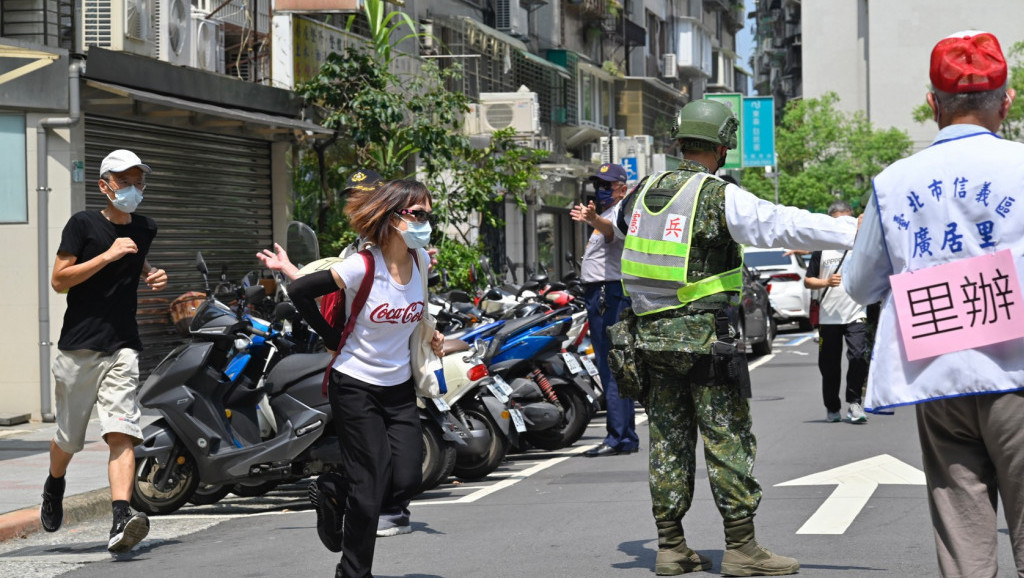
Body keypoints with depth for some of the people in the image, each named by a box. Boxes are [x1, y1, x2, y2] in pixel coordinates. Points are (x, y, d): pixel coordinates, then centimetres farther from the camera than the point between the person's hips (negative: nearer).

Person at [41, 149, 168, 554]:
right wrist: (109, 255, -17)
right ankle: (54, 486, 44)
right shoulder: (83, 224, -3)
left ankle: (121, 520, -28)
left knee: (122, 434, -16)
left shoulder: (145, 229, 12)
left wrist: (151, 276, 13)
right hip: (78, 348, -2)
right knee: (69, 438, 12)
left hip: (122, 349, 2)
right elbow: (59, 280, -11)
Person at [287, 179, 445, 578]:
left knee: (406, 482, -4)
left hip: (399, 388, 6)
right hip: (356, 387, -6)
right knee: (371, 488, -6)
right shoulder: (362, 267, -19)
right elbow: (299, 291, -12)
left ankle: (336, 496, 24)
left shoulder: (420, 260, 0)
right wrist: (333, 339, -7)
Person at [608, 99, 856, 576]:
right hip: (702, 335, -6)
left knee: (668, 440, 10)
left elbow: (621, 226, 29)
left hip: (648, 333, 6)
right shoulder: (721, 197, -12)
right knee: (728, 440, -1)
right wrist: (856, 232, -18)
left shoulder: (643, 193, 8)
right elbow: (787, 226, -18)